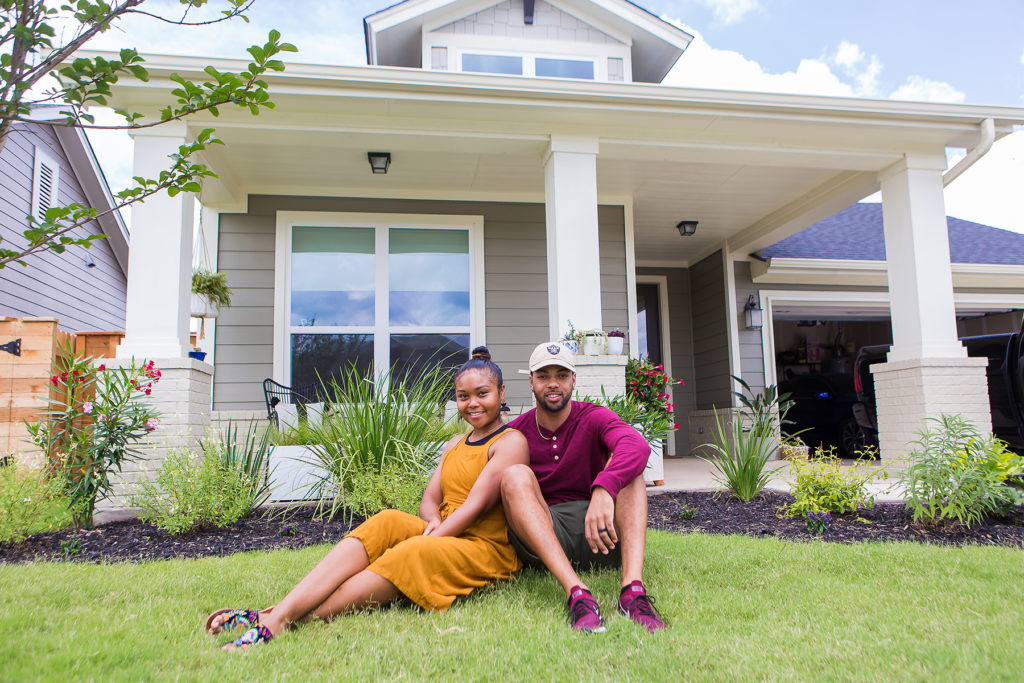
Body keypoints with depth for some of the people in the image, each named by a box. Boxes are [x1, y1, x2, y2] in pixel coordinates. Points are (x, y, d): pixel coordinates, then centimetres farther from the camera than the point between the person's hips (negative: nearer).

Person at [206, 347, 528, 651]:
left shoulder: (511, 441, -3)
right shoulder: (455, 444, 22)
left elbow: (477, 504, -14)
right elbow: (429, 499, 10)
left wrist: (430, 539, -21)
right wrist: (434, 522, -13)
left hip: (488, 549, -6)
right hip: (443, 538, 6)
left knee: (410, 554, -33)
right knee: (387, 521, -22)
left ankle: (275, 624, -42)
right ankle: (279, 612, -36)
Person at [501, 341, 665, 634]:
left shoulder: (594, 418, -1)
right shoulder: (516, 432, 4)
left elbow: (638, 446, -24)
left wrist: (603, 490, -42)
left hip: (598, 536, 0)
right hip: (541, 545, 0)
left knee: (624, 463, -19)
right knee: (516, 475, -24)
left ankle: (633, 587, -39)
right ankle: (577, 593, -43)